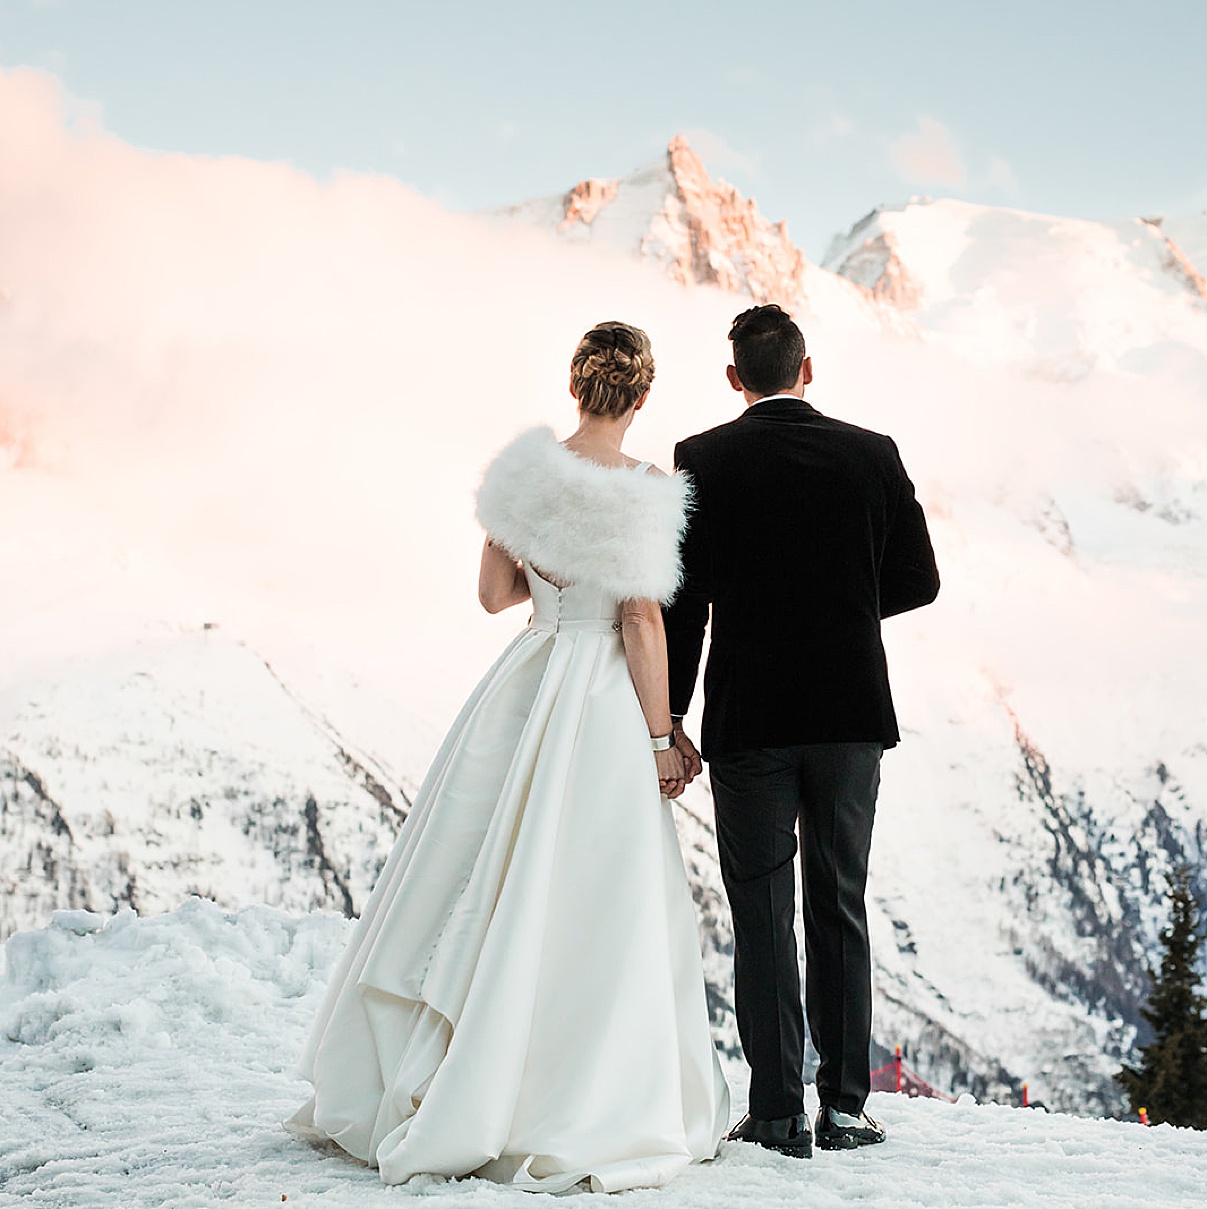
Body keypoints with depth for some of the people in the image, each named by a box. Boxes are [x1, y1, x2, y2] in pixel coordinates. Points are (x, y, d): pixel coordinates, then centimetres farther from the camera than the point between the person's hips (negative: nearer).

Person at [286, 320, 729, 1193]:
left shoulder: (527, 470, 0)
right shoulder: (646, 491, -12)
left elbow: (495, 593, 6)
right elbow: (643, 624, -12)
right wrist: (662, 738, -6)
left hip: (521, 690, 5)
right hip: (604, 703, -4)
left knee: (485, 886, 14)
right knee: (590, 913, 3)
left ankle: (409, 1091, 22)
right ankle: (569, 1114, 9)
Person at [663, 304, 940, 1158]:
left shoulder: (702, 462, -5)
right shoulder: (873, 455, 1)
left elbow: (684, 598, -7)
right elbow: (917, 581, 4)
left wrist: (669, 717, 0)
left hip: (748, 719, -2)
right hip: (851, 711, 2)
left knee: (763, 915, 4)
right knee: (839, 907, 12)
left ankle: (779, 1112, 5)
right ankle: (845, 1105, 14)